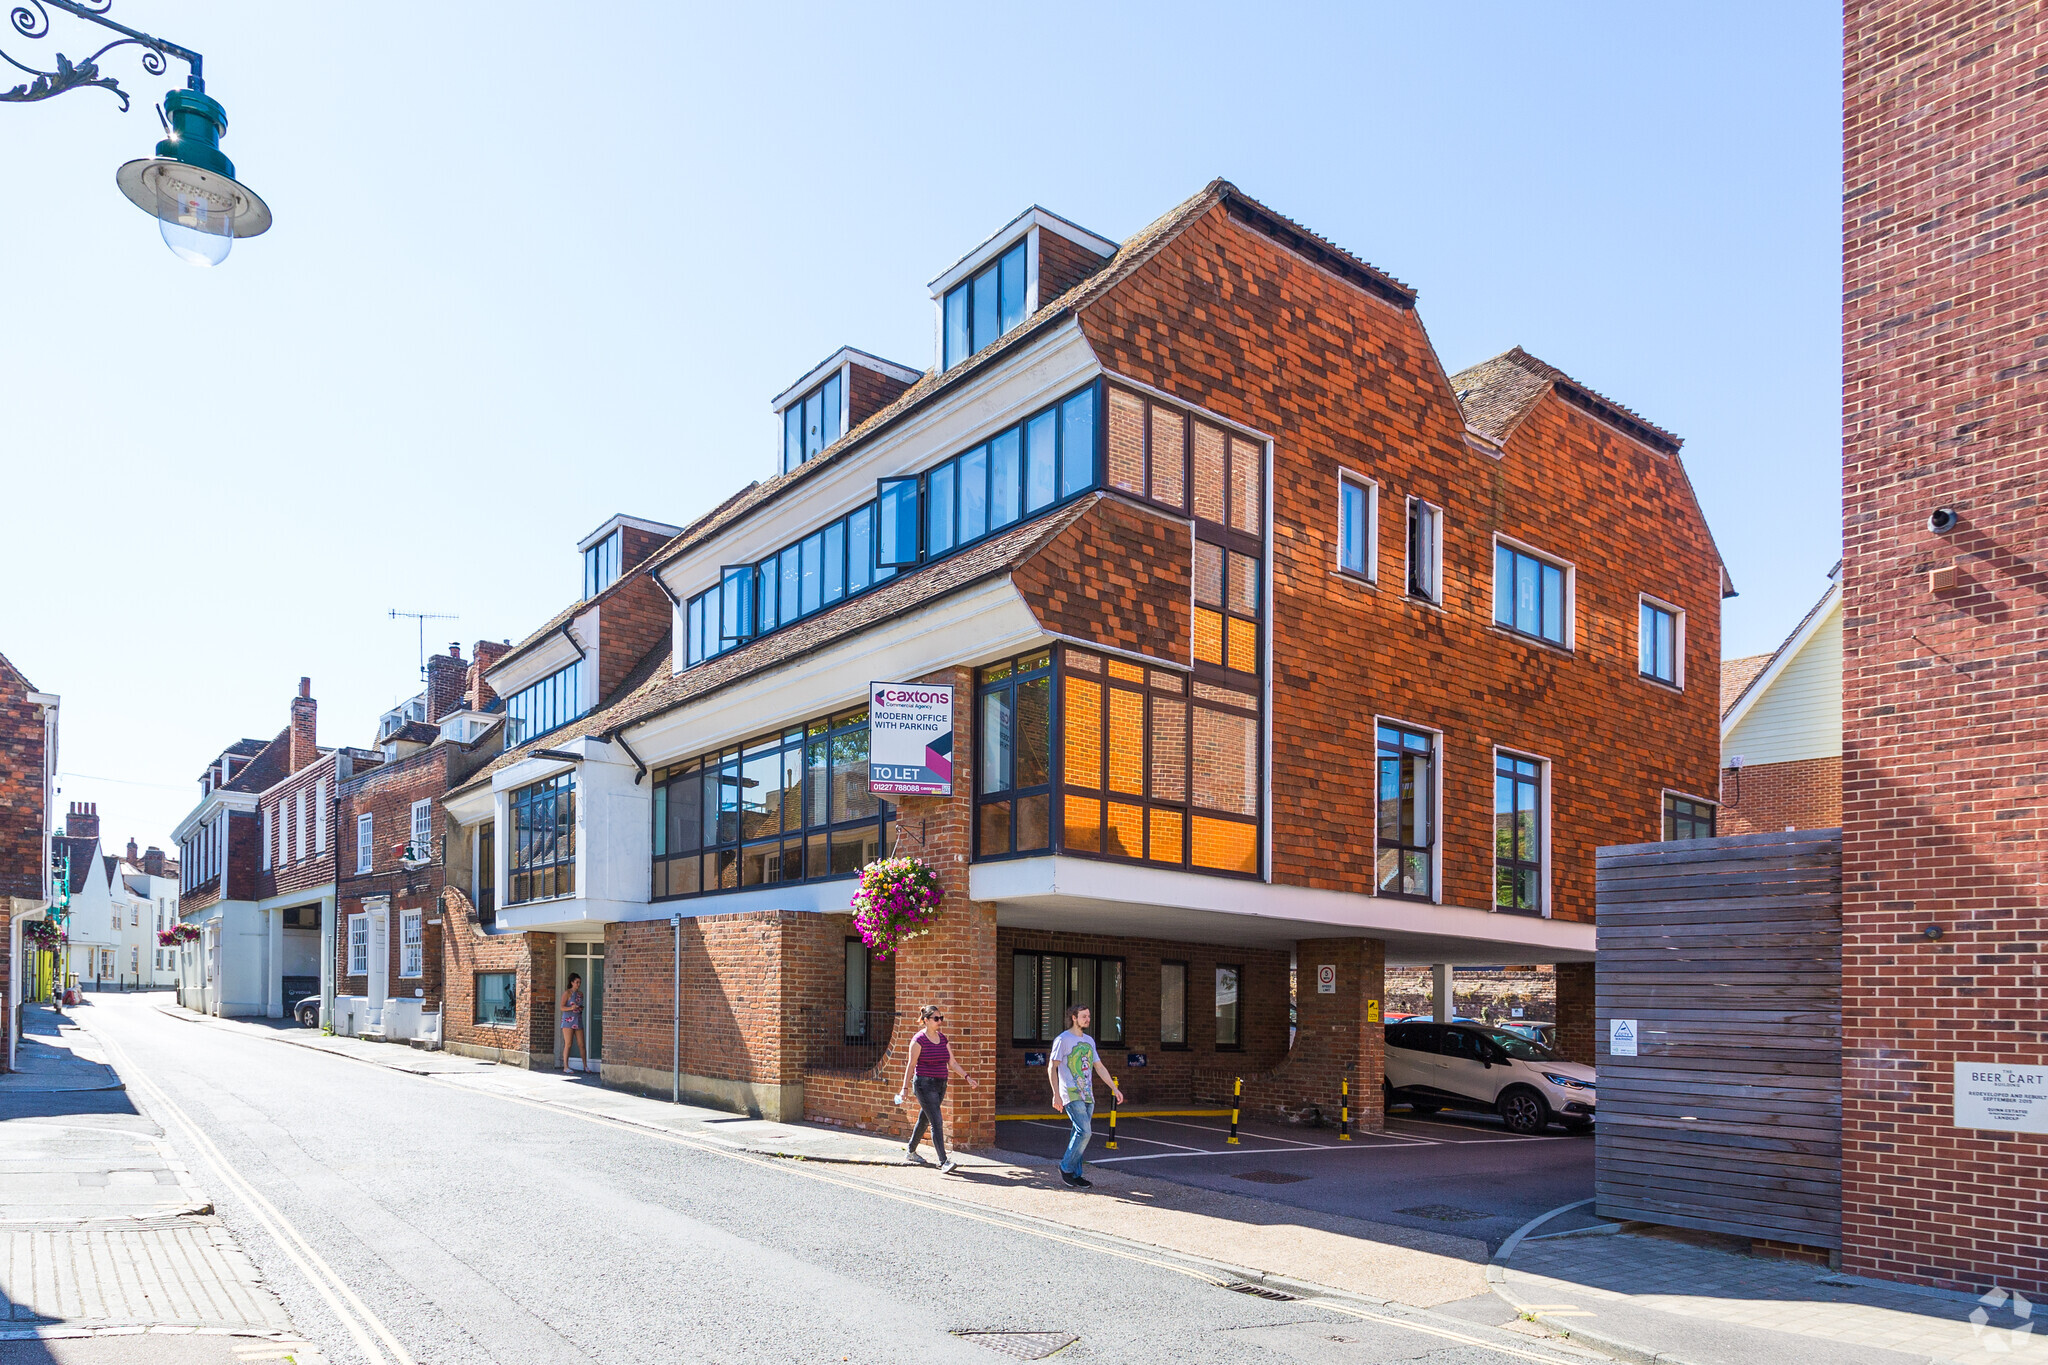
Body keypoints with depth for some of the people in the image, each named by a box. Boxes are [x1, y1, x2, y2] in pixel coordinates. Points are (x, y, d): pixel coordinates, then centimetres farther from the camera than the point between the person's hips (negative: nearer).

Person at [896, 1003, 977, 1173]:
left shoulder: (942, 1038, 9)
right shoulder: (919, 1039, -9)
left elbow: (952, 1063, 12)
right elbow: (911, 1065, -10)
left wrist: (967, 1077, 4)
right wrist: (905, 1087, -15)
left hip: (940, 1085, 7)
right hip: (924, 1085, -7)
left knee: (924, 1119, 17)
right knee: (937, 1122, -14)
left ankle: (910, 1151, 36)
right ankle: (943, 1162, -16)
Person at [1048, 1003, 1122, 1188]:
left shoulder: (1089, 1041, 17)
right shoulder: (1063, 1040, -5)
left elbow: (1099, 1067, 23)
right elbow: (1052, 1068, -7)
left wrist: (1114, 1088, 18)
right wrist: (1056, 1095, -14)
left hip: (1087, 1095, 7)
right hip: (1071, 1094, -7)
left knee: (1081, 1133, 5)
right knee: (1084, 1131, -15)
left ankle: (1076, 1174, 11)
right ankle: (1066, 1168, -1)